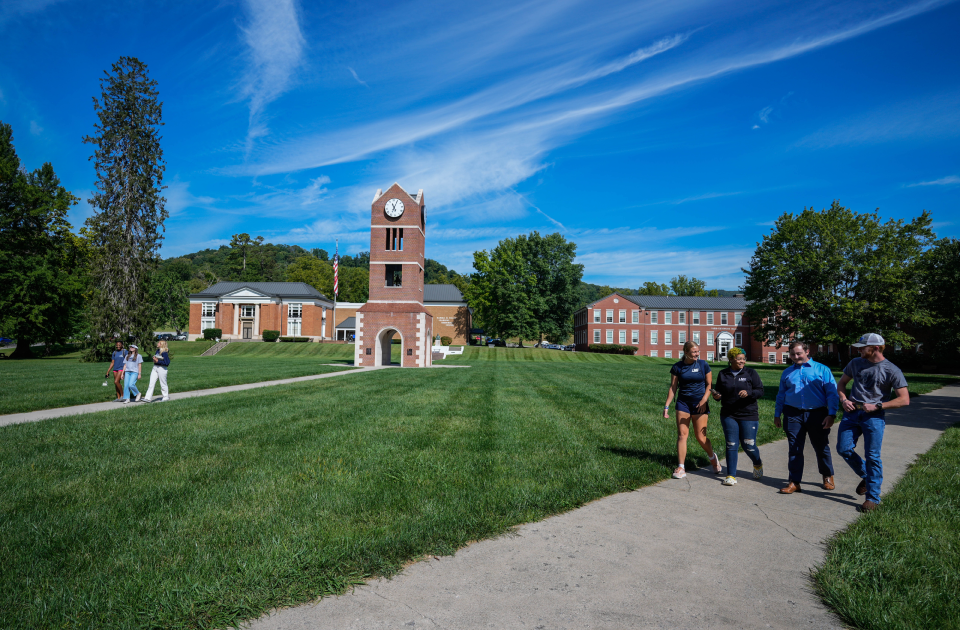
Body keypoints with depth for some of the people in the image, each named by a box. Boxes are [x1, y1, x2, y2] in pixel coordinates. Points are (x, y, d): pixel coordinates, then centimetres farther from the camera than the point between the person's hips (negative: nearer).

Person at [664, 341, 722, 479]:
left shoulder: (703, 365, 1)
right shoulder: (677, 367, 1)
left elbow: (709, 385, 5)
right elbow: (673, 387, 3)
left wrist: (704, 400, -10)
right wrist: (667, 406, -1)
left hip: (700, 403, -1)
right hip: (683, 402, 1)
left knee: (700, 437, 0)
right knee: (682, 434, -5)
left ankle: (712, 457, 31)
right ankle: (681, 468, 1)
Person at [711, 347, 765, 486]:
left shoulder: (751, 373, 1)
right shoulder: (723, 374, 7)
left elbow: (760, 391, -2)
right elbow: (719, 392, 15)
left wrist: (748, 393, -22)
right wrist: (716, 396, -9)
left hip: (748, 415, -1)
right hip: (728, 416, 2)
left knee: (749, 445, 2)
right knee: (731, 445, -1)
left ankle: (758, 464, 34)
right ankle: (731, 476, 6)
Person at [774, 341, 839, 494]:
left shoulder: (822, 369, 3)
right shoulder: (787, 372, 13)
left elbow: (832, 393, -1)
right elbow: (781, 394, 19)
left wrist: (831, 414, -10)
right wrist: (777, 414, 15)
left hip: (817, 414, -2)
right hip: (794, 414, 2)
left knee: (821, 447, 10)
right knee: (795, 449, 1)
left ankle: (828, 477, 31)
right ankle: (794, 482, 8)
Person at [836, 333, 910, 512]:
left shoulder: (892, 370, -6)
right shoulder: (856, 363, 7)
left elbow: (904, 399, -9)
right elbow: (842, 382, 21)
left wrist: (877, 406, -14)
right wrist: (843, 399, 3)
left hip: (874, 417, -5)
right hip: (852, 412, 5)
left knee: (872, 456, -3)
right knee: (844, 449, 1)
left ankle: (873, 498, 8)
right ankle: (866, 476, 28)